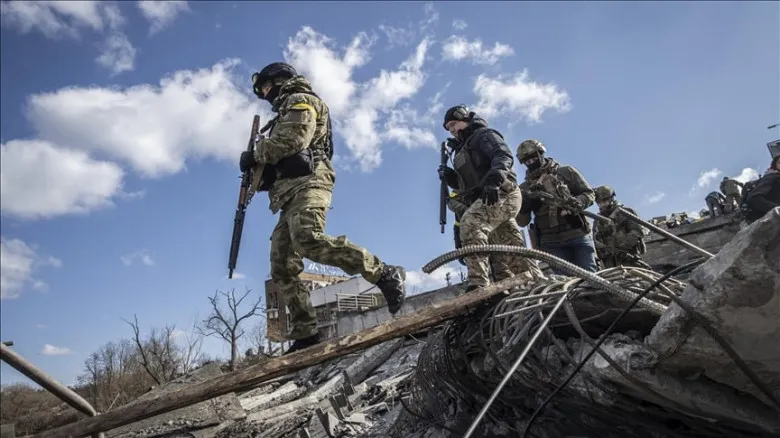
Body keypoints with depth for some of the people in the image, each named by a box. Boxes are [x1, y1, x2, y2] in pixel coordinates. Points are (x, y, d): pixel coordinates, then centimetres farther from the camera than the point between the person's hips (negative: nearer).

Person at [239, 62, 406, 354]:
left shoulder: (300, 100, 9)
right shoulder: (286, 114, 37)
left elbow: (293, 138, -11)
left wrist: (255, 155, 0)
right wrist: (259, 170, 10)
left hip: (307, 182, -9)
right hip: (290, 193, 10)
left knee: (309, 240, -35)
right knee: (282, 269, -3)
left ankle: (385, 275, -33)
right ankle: (306, 336, -6)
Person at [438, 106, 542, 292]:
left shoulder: (484, 135, 6)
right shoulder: (463, 150, 31)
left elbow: (504, 156, -14)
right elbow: (467, 183, 26)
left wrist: (493, 180, -32)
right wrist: (450, 178, 7)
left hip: (502, 193, -10)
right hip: (486, 198, 10)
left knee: (470, 223, -32)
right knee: (512, 247, 9)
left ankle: (478, 283, -43)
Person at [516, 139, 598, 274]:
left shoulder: (566, 172, 8)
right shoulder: (525, 188, 11)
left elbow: (589, 194, 7)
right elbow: (522, 222, 8)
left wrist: (577, 203, -15)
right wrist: (524, 206, -13)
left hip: (578, 236, -1)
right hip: (552, 244, 1)